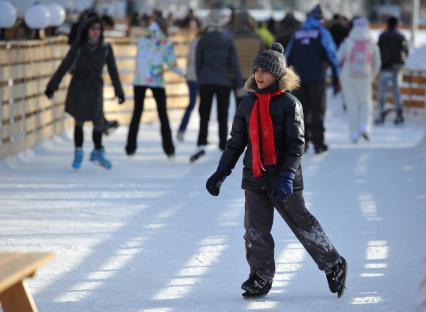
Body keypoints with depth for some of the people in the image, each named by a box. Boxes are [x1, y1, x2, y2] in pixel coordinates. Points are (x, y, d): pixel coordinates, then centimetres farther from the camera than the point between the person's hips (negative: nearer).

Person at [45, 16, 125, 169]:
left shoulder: (106, 48, -4)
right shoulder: (78, 46, -9)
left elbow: (113, 70, 2)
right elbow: (64, 66, -8)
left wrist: (119, 92, 3)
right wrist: (52, 86, -10)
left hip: (95, 89, 1)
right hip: (78, 88, -1)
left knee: (98, 122, -1)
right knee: (79, 121, 6)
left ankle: (98, 153, 23)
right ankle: (78, 154, 24)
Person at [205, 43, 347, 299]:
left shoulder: (289, 103, -7)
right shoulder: (248, 103, 9)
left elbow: (296, 144, -12)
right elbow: (236, 141, 15)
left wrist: (287, 176, -22)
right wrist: (222, 172, 8)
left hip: (283, 180, -5)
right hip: (254, 178, 5)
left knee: (303, 225, 4)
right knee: (256, 230, 2)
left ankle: (334, 265, 20)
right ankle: (261, 278, 13)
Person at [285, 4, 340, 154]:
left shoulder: (297, 34, 12)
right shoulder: (322, 32, 0)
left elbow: (288, 57, 14)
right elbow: (332, 55, -5)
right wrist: (336, 79, -2)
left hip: (299, 78, 3)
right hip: (317, 78, -3)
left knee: (302, 110, 9)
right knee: (317, 110, 2)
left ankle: (302, 142, 4)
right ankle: (318, 143, -1)